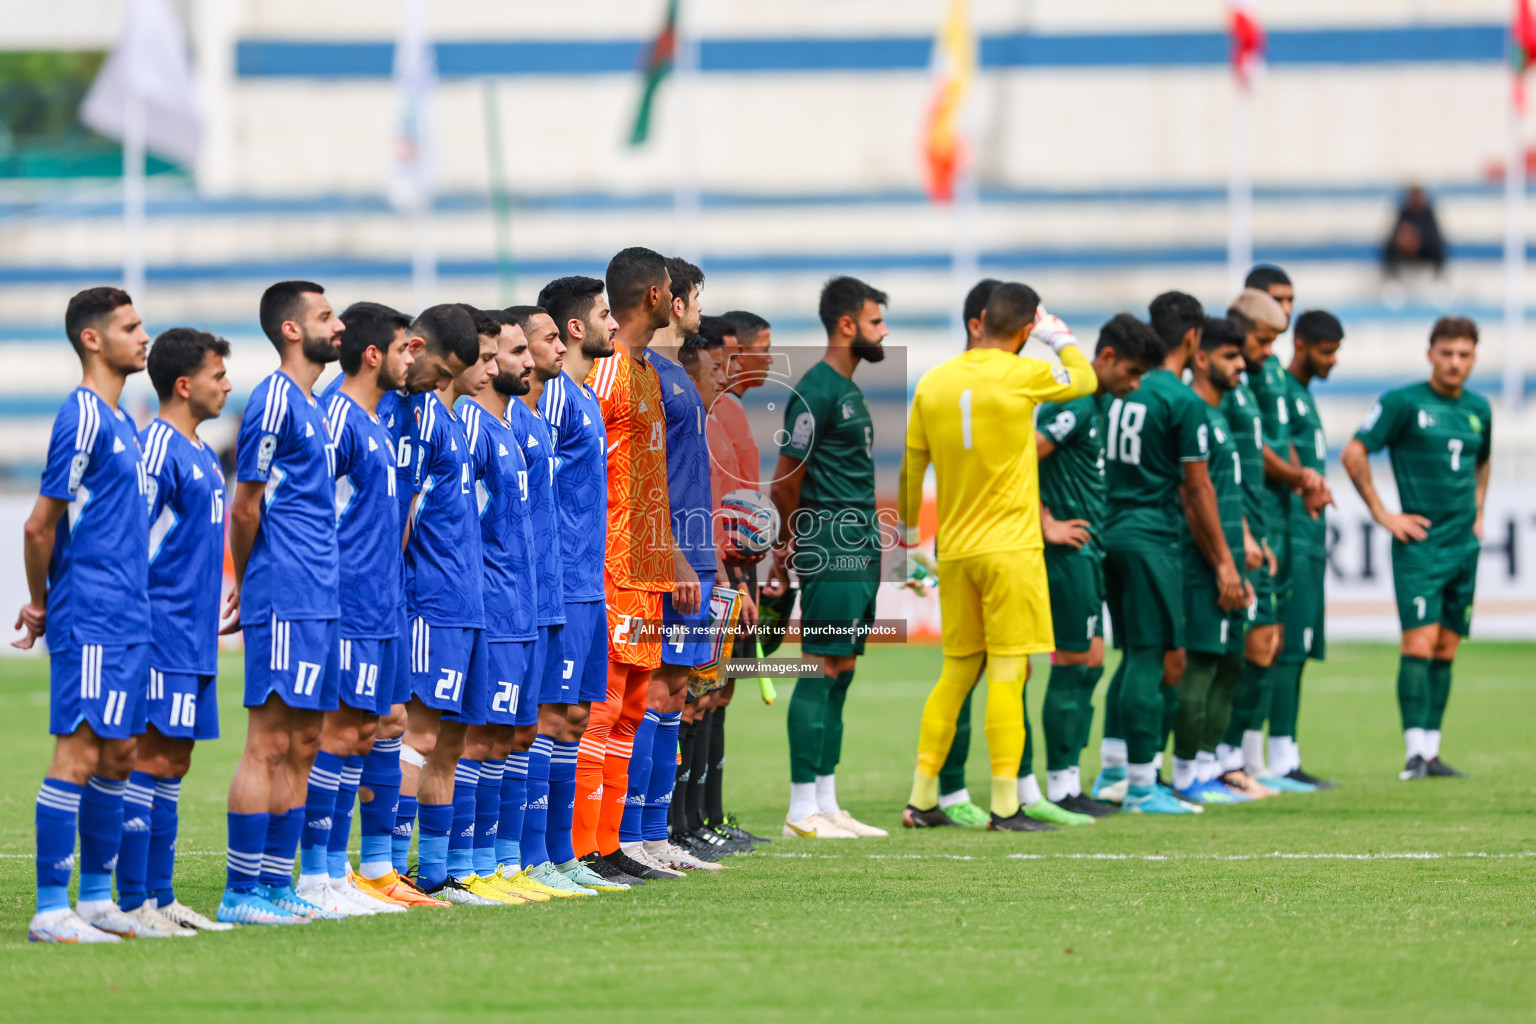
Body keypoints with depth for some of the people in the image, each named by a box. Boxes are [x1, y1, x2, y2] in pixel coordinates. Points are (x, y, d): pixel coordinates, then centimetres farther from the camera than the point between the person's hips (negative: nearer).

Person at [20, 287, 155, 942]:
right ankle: (51, 909, -9)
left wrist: (46, 603, 13)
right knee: (79, 753, -9)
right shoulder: (83, 417, -13)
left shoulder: (118, 421, 16)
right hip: (90, 619, -9)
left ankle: (97, 899, 17)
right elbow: (40, 527, -13)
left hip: (127, 619, 9)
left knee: (117, 756, 11)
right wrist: (42, 604, 1)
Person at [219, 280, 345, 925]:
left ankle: (274, 883, 13)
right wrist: (249, 586, 2)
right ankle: (241, 891, -6)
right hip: (285, 601, -9)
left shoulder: (308, 406, 18)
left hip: (316, 601, 9)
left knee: (302, 746, 10)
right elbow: (246, 509, -11)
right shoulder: (276, 401, -12)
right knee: (269, 744, -8)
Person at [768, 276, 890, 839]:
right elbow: (785, 480, -12)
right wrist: (791, 546, 1)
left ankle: (826, 806, 12)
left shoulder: (849, 390, 18)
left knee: (840, 671, 9)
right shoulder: (816, 392, -13)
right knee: (822, 671, -8)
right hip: (832, 552, -10)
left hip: (859, 553, 10)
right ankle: (802, 809, -7)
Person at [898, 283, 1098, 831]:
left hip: (954, 551, 5)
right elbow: (1086, 379, 10)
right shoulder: (1024, 375, -9)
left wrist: (906, 534, 23)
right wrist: (1061, 338, 27)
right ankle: (1004, 805, -6)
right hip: (1010, 548, -5)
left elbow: (910, 466, 10)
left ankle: (921, 799, 14)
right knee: (1007, 673, -4)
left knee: (956, 672, 14)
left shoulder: (933, 382, 4)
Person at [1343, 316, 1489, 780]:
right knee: (1419, 643, -13)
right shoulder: (1404, 403, -6)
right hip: (1420, 544, -6)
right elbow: (1354, 453, -5)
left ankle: (1431, 751, 10)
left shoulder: (1479, 410, 12)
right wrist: (1383, 514, -7)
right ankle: (1415, 753, -14)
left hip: (1464, 546, 6)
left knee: (1446, 649, 6)